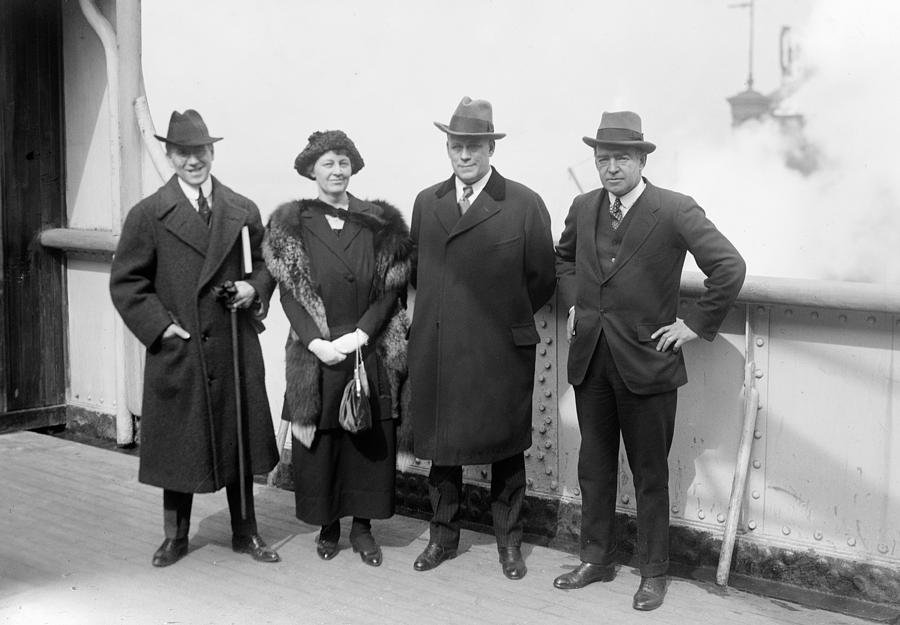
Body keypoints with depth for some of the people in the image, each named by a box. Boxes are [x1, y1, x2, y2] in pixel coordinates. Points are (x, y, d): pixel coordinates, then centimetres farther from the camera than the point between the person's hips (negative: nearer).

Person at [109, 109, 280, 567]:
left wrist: (254, 289, -6)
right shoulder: (148, 215, -1)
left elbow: (267, 265, 15)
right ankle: (175, 537, 24)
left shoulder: (243, 211, 7)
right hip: (176, 350, -2)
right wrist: (159, 325, -11)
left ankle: (245, 533, 25)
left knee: (240, 439, 10)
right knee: (178, 443, 7)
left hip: (236, 349, 2)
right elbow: (125, 281, -1)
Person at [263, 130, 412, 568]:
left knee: (370, 439, 5)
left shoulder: (381, 223, 3)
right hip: (316, 353, -1)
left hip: (370, 351, 1)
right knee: (319, 440, 5)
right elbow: (289, 292, -2)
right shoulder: (291, 224, 2)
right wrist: (317, 342, -14)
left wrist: (359, 335, -13)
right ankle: (327, 525, 21)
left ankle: (362, 526, 19)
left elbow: (391, 289, 0)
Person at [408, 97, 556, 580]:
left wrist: (507, 318, 4)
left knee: (505, 448, 9)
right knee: (440, 446, 12)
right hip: (435, 351, 3)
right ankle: (443, 536, 29)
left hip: (500, 352, -3)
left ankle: (509, 542, 25)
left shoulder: (525, 205, -5)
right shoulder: (426, 202, 8)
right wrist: (433, 312, 7)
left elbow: (542, 278, 0)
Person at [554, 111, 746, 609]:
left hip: (646, 361, -5)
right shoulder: (583, 208, 5)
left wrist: (696, 324, -12)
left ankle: (653, 572, 22)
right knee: (593, 468, 15)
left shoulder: (675, 211, -13)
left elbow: (730, 268, -15)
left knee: (650, 475, 8)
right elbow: (563, 258, 25)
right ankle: (596, 559, 30)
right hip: (589, 358, 5)